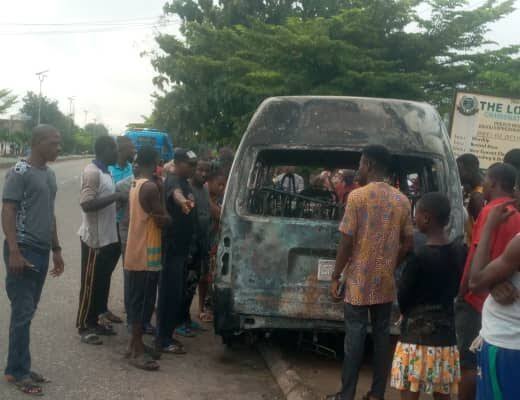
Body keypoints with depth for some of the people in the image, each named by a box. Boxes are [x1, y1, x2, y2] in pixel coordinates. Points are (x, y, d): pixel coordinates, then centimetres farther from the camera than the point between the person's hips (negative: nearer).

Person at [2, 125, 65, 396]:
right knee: (22, 313, -3)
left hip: (42, 251, 8)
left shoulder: (49, 174, 14)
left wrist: (56, 249, 20)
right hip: (23, 251, -8)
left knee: (28, 312, 12)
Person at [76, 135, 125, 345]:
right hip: (95, 238, -9)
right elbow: (86, 204, -25)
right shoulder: (92, 172, -17)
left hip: (108, 237, 9)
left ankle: (96, 321, 26)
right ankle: (84, 326, 11)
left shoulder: (105, 172, 12)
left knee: (103, 282, 15)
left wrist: (119, 196, 7)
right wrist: (116, 196, -23)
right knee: (90, 284, 0)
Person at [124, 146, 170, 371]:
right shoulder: (151, 187, -18)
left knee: (138, 301, 16)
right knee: (142, 302, -3)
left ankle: (135, 344, 25)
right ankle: (137, 352, 2)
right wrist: (161, 190, -2)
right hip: (145, 255, -10)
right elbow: (163, 220, -17)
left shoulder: (136, 185, 12)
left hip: (136, 253, 10)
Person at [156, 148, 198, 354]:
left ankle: (166, 335, 24)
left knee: (178, 292, 14)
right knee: (170, 293, -7)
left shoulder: (184, 182, 14)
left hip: (182, 246, 10)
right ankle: (163, 340, 0)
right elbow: (175, 193, -44)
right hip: (172, 247, -10)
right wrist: (182, 201, -64)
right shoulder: (174, 180, -17)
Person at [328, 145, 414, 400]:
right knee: (382, 336, 11)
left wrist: (335, 277, -4)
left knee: (355, 337, 1)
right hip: (386, 282, 4)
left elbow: (346, 241, -12)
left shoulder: (358, 196, -12)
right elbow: (408, 243, 8)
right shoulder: (402, 201, 4)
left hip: (359, 281, -4)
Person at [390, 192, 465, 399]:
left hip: (417, 337, -6)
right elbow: (455, 289, 10)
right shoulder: (460, 251, 0)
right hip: (446, 335, 6)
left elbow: (402, 298, -7)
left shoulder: (419, 257, -18)